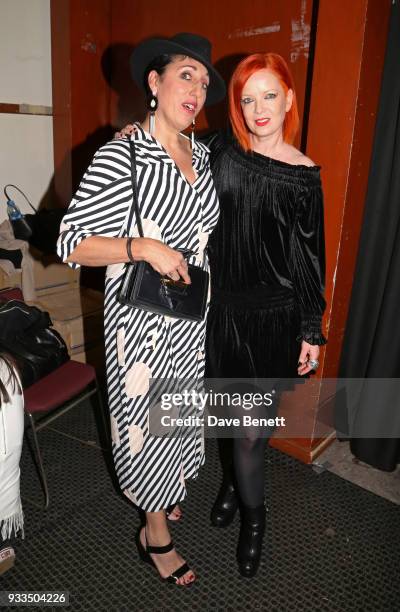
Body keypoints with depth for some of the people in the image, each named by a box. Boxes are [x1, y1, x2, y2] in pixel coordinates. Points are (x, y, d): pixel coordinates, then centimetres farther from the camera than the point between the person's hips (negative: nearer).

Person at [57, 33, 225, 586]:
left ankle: (166, 490, 50)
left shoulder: (201, 154, 6)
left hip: (192, 315, 7)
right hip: (143, 317, -7)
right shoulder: (120, 156, -16)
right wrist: (145, 248, -27)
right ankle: (156, 535, 32)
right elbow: (71, 243, -17)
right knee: (148, 416, 8)